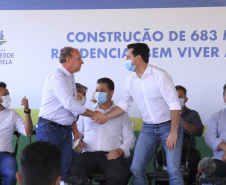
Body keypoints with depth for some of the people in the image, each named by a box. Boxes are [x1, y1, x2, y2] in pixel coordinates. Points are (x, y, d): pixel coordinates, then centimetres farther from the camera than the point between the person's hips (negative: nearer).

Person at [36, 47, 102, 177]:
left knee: (64, 169, 8)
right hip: (49, 129, -9)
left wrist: (74, 127, 12)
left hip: (66, 130, 9)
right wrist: (93, 114, -14)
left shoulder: (70, 77, 13)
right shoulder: (56, 76, -16)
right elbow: (69, 103, -23)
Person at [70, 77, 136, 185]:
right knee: (74, 169, -34)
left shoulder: (121, 114, 19)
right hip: (88, 154, 2)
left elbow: (130, 138, 13)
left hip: (110, 156, -1)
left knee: (117, 176, -36)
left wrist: (120, 151, -7)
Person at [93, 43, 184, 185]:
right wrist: (106, 117, 1)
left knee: (174, 171, -11)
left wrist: (173, 133, -19)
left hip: (168, 125, -6)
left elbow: (174, 106, -17)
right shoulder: (131, 80, 3)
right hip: (148, 128, 6)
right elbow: (123, 105, 14)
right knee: (136, 168, -1)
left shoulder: (160, 76, -16)